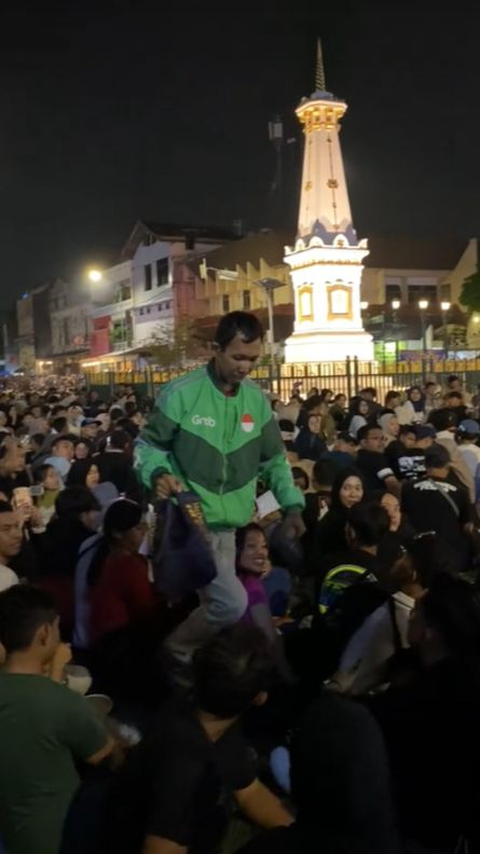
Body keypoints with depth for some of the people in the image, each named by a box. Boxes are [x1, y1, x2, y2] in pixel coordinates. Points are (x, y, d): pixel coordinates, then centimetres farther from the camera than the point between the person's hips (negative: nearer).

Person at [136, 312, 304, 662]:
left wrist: (293, 505, 2)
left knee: (213, 604, 15)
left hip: (229, 527, 6)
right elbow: (148, 444, -3)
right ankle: (175, 652, 10)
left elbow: (274, 460, 14)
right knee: (233, 603, -15)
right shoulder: (182, 393, -12)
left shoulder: (257, 400, 5)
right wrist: (158, 473, -24)